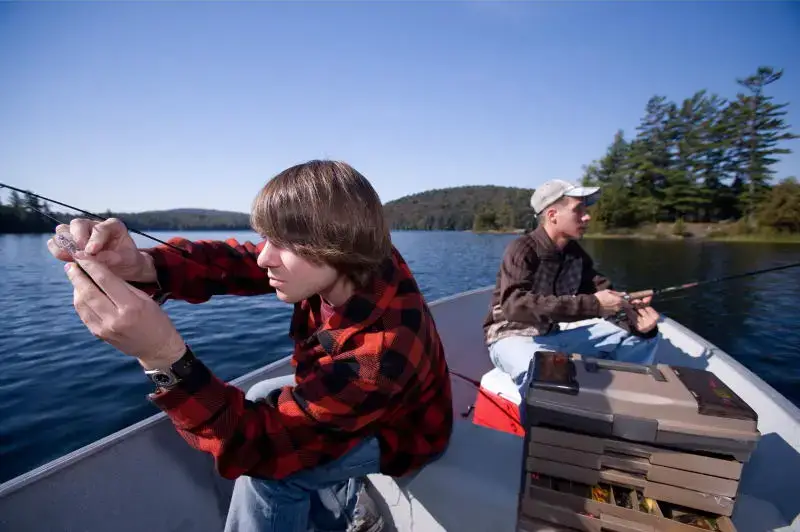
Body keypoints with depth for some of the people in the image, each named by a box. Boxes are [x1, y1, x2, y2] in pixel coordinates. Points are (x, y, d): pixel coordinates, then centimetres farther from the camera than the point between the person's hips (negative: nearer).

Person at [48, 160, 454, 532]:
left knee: (266, 459, -24)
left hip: (398, 434, -6)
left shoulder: (380, 350, -41)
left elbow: (257, 446, -36)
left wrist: (163, 356, -49)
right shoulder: (353, 264, -22)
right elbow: (233, 262, -20)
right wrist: (140, 266, -38)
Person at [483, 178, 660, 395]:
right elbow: (515, 305, -35)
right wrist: (591, 304, -37)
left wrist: (633, 316, -23)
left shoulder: (575, 252, 2)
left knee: (642, 335, 1)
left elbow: (603, 292, 1)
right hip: (514, 335, -7)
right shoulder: (522, 250, -20)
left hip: (558, 333, 7)